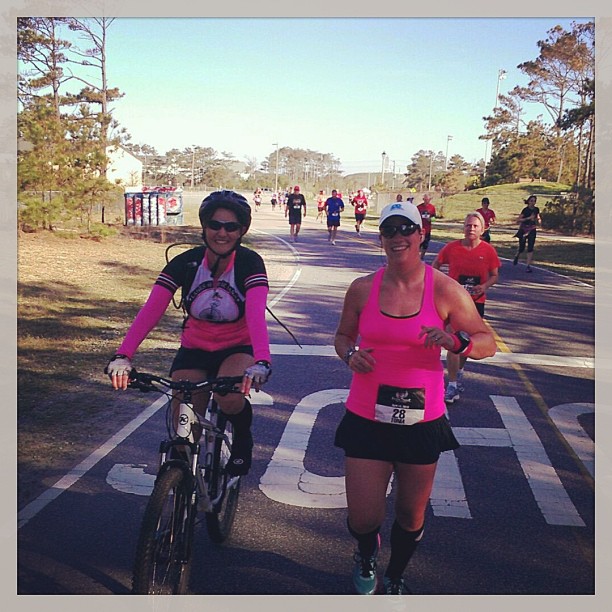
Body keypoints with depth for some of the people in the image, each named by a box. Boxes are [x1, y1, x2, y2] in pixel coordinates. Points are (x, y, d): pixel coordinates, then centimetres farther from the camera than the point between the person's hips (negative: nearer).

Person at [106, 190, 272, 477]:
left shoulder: (250, 263, -18)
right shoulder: (185, 263, -13)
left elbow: (256, 314, -34)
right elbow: (150, 311, -24)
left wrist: (261, 362, -52)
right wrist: (123, 356, -39)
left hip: (238, 349, -2)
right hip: (194, 351, 2)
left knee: (229, 398, -33)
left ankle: (243, 437, 2)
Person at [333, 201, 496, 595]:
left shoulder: (445, 291, -6)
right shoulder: (363, 289, -1)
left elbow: (488, 343, -1)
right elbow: (343, 335, 14)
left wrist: (455, 341, -22)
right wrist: (350, 354, -9)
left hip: (422, 421, 0)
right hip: (367, 418, 1)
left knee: (412, 515, 15)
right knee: (363, 520, 0)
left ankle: (395, 577, 46)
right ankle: (367, 551, 40)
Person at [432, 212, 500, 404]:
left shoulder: (488, 251, -3)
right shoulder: (451, 247, -6)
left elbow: (495, 275, 4)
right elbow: (435, 265, 8)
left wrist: (485, 286, -16)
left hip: (476, 301, 2)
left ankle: (459, 371, 43)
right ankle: (452, 386, -4)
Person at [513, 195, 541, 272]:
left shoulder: (536, 209, 5)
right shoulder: (525, 210, -11)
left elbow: (538, 218, 21)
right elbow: (519, 219, -15)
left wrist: (538, 220, -3)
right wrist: (528, 218, -24)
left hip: (532, 230, 3)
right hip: (524, 230, -3)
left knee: (530, 248, -5)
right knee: (521, 247, 4)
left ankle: (528, 265, -4)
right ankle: (516, 256, 38)